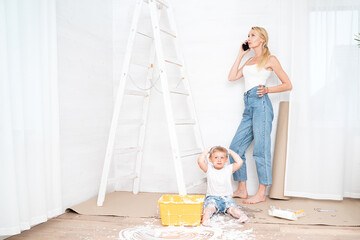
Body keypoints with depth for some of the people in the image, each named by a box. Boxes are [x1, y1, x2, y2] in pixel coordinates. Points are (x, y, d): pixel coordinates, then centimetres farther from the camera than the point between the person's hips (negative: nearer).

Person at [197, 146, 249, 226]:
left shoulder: (228, 169, 8)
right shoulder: (209, 169, 3)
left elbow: (239, 162, -4)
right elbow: (200, 161, -13)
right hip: (212, 197, -1)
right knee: (210, 207, -32)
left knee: (231, 207, -27)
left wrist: (230, 152, 6)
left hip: (226, 197, 1)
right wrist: (206, 152, 2)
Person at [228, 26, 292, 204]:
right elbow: (232, 77, 16)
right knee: (235, 147, 3)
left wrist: (267, 89, -11)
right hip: (249, 106, 7)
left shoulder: (270, 59, 6)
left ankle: (262, 193, 0)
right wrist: (240, 55, 19)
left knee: (260, 149, -8)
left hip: (261, 103, -7)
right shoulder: (249, 61, 26)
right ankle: (242, 190, 12)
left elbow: (288, 84, 5)